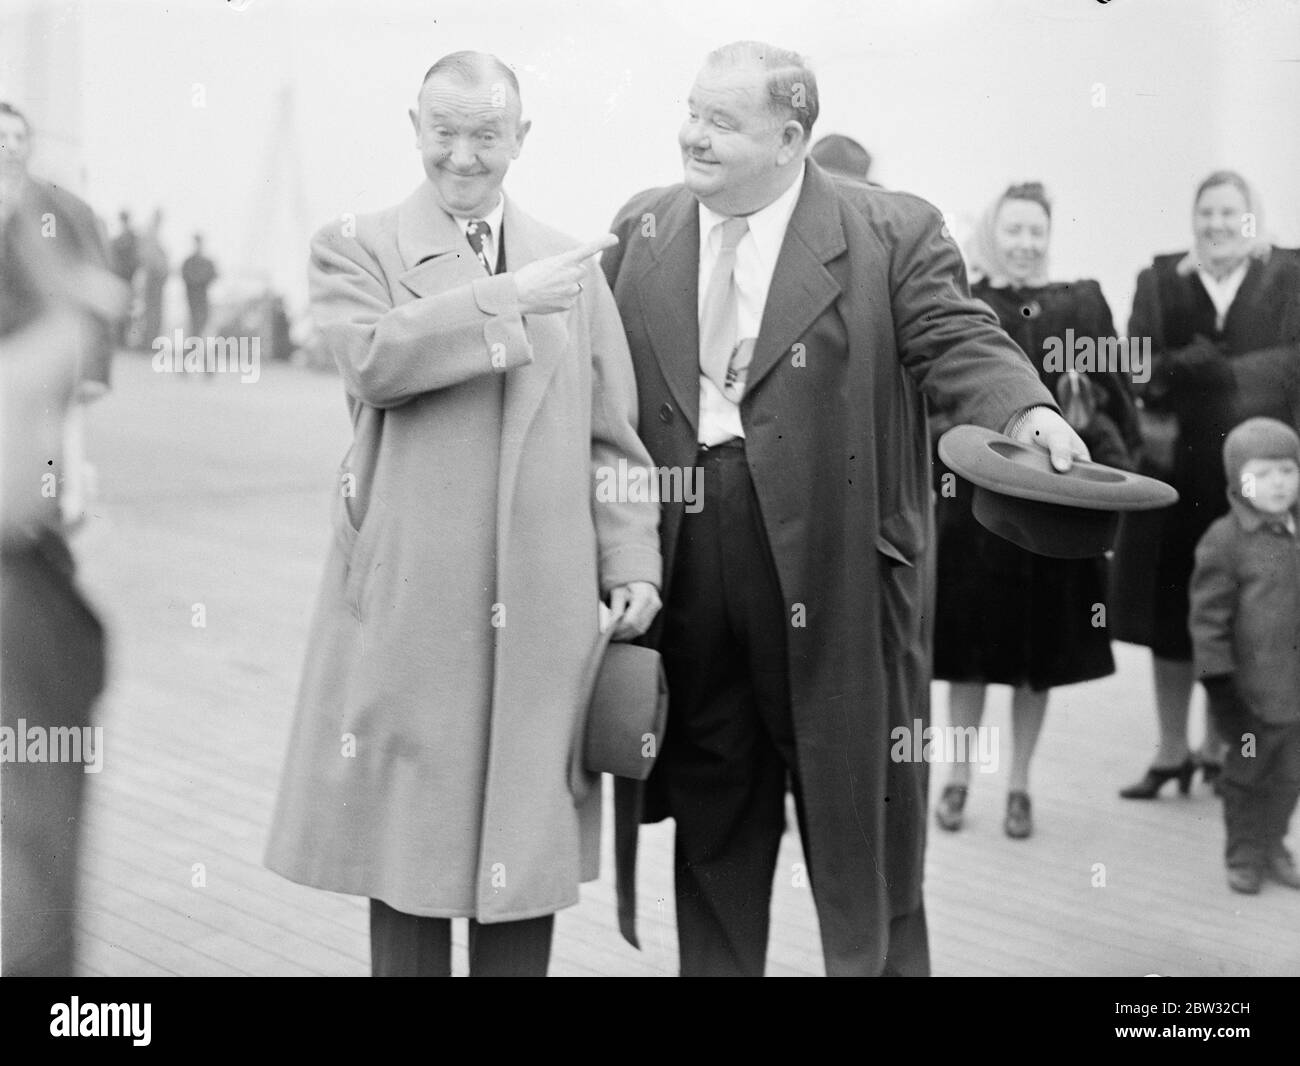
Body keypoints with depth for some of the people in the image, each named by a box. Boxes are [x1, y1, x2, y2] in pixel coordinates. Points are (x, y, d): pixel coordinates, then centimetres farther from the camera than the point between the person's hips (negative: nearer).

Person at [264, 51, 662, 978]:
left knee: (523, 852, 7)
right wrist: (507, 300, -17)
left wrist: (633, 564, 2)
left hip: (543, 609, 2)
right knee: (407, 843, 4)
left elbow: (612, 438, 13)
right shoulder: (355, 248, 5)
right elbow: (372, 360, -15)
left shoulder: (572, 267, 14)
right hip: (408, 601, -2)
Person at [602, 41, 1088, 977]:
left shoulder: (893, 233, -2)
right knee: (711, 802, 15)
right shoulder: (641, 230, 10)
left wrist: (1029, 411, -30)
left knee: (855, 799, 7)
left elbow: (958, 344, -10)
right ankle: (714, 963, 31)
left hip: (833, 560, -3)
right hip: (683, 558, 4)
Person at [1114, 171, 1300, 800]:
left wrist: (1193, 367, -19)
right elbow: (1140, 365, -4)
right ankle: (1171, 753, 16)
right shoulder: (1160, 281, 6)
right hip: (1174, 469, 1)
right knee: (1168, 611, 5)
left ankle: (1220, 749, 19)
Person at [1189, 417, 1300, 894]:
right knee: (1247, 775, 8)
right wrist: (1219, 682, -14)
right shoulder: (1224, 540, -12)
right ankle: (1244, 855, 22)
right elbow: (1208, 616, -11)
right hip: (1253, 690, -5)